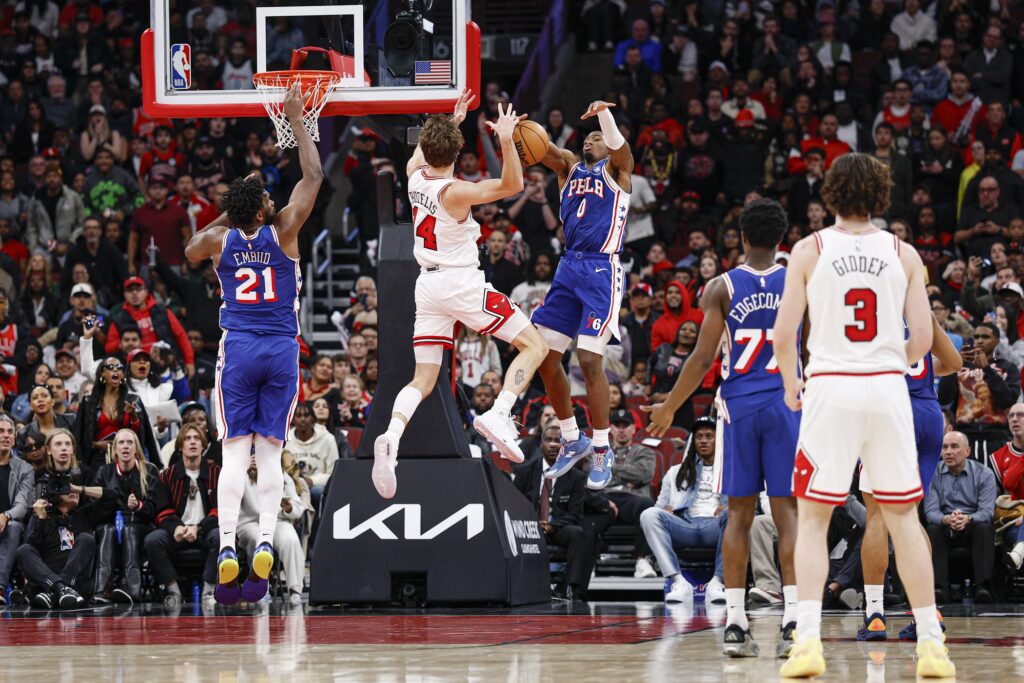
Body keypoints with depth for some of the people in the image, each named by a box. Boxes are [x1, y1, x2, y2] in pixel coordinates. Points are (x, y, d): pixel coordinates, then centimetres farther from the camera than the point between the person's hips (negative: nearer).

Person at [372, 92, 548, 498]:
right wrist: (506, 140, -37)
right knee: (534, 346, 3)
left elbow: (421, 154, 27)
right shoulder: (453, 192, -18)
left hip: (428, 283, 7)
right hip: (462, 283, -6)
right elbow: (512, 186, -26)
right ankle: (499, 415, -19)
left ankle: (391, 437, -21)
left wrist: (452, 121, 33)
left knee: (424, 379, 7)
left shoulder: (415, 178, 1)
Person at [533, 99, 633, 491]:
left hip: (601, 270, -6)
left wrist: (605, 114, -37)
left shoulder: (616, 169, 7)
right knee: (544, 356, 3)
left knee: (589, 359, -14)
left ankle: (602, 451, -5)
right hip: (569, 268, 6)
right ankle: (572, 441, 18)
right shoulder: (569, 168, 20)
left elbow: (617, 143, -14)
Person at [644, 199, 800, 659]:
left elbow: (703, 357, -5)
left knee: (739, 513, 6)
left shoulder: (721, 288, -1)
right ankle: (794, 621, -11)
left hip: (739, 406, 0)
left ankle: (734, 623, 2)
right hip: (787, 402, 0)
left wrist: (669, 408, 5)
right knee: (787, 512, -1)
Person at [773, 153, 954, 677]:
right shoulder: (904, 254, 4)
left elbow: (784, 333, -4)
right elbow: (923, 338, 2)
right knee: (904, 517, 10)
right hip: (889, 388, 2)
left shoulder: (810, 250, -1)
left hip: (831, 388, -2)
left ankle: (808, 639, -10)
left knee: (812, 517, 5)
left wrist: (790, 385, 13)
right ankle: (931, 644, 8)